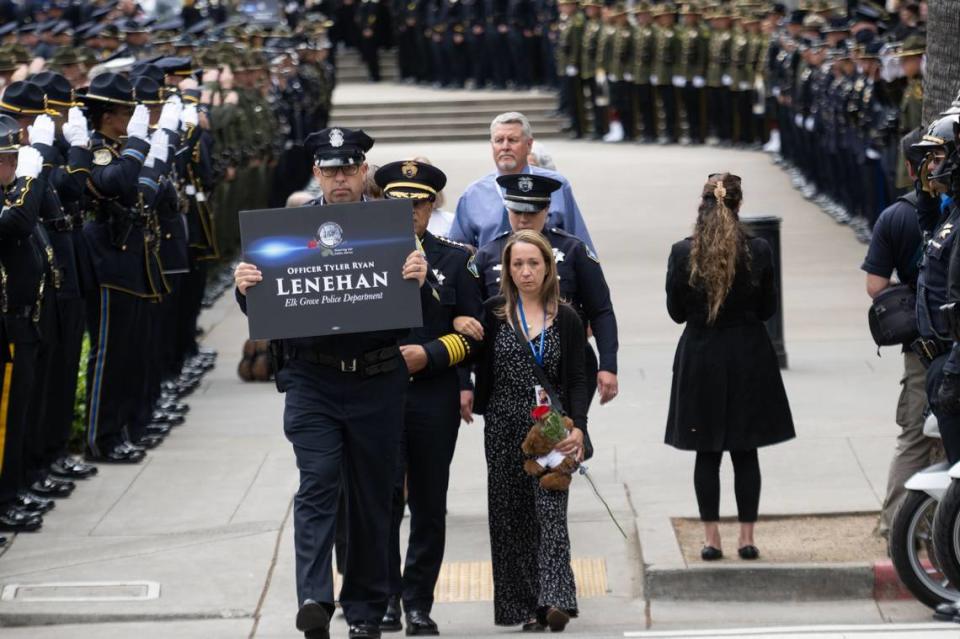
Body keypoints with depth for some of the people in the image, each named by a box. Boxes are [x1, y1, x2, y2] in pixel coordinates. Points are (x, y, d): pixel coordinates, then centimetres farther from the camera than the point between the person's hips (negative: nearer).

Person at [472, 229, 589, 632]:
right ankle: (523, 606, 9)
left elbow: (577, 382, 1)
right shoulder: (493, 314, 4)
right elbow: (483, 372, 7)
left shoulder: (566, 319, 4)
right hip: (505, 429, 2)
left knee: (551, 511, -13)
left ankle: (554, 600, -22)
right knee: (511, 516, 3)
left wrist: (577, 428, -10)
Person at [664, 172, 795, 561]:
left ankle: (711, 538, 7)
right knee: (745, 452, 7)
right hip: (748, 356, 0)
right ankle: (747, 538, 8)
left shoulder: (682, 253, -9)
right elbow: (768, 309, 0)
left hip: (700, 357, 0)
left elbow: (676, 312, -1)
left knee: (707, 453, 7)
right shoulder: (757, 252, -9)